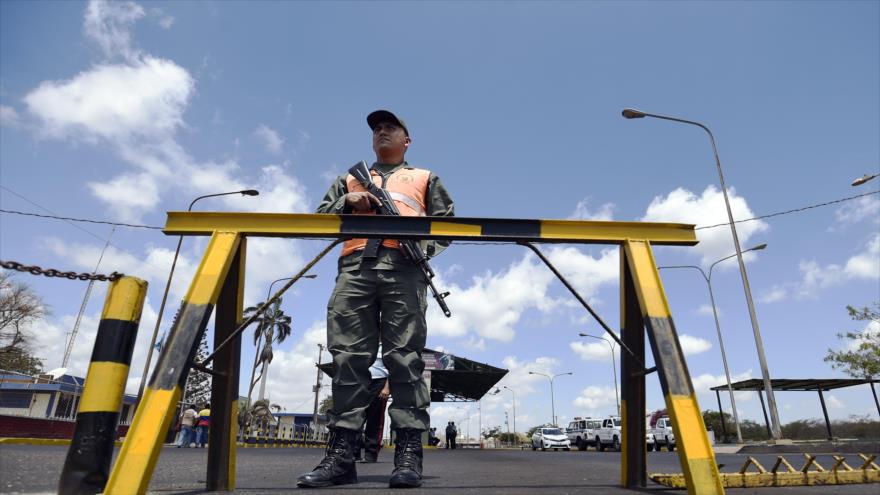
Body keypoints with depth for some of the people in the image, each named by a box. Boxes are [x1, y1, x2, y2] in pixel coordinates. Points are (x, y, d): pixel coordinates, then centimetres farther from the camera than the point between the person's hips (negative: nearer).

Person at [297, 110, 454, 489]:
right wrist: (349, 201, 4)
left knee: (405, 358, -11)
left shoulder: (425, 179, 29)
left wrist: (423, 242, -4)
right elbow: (320, 217, 23)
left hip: (404, 268, -2)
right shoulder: (350, 179, 34)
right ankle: (341, 454, -5)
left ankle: (409, 453, -11)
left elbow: (448, 224, 17)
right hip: (355, 267, 2)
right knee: (348, 358, -7)